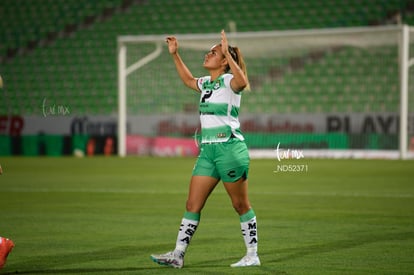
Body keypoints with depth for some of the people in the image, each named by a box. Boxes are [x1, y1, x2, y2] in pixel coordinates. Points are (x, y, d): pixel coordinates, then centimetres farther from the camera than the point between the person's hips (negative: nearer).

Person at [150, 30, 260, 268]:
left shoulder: (229, 81, -9)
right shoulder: (206, 83, 15)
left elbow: (242, 81, -34)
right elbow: (188, 80, 37)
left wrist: (228, 53, -37)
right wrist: (175, 55, 31)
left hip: (230, 148, -8)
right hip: (208, 150, 8)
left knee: (241, 205, 1)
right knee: (193, 204, 4)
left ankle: (253, 255, 9)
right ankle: (178, 255, 6)